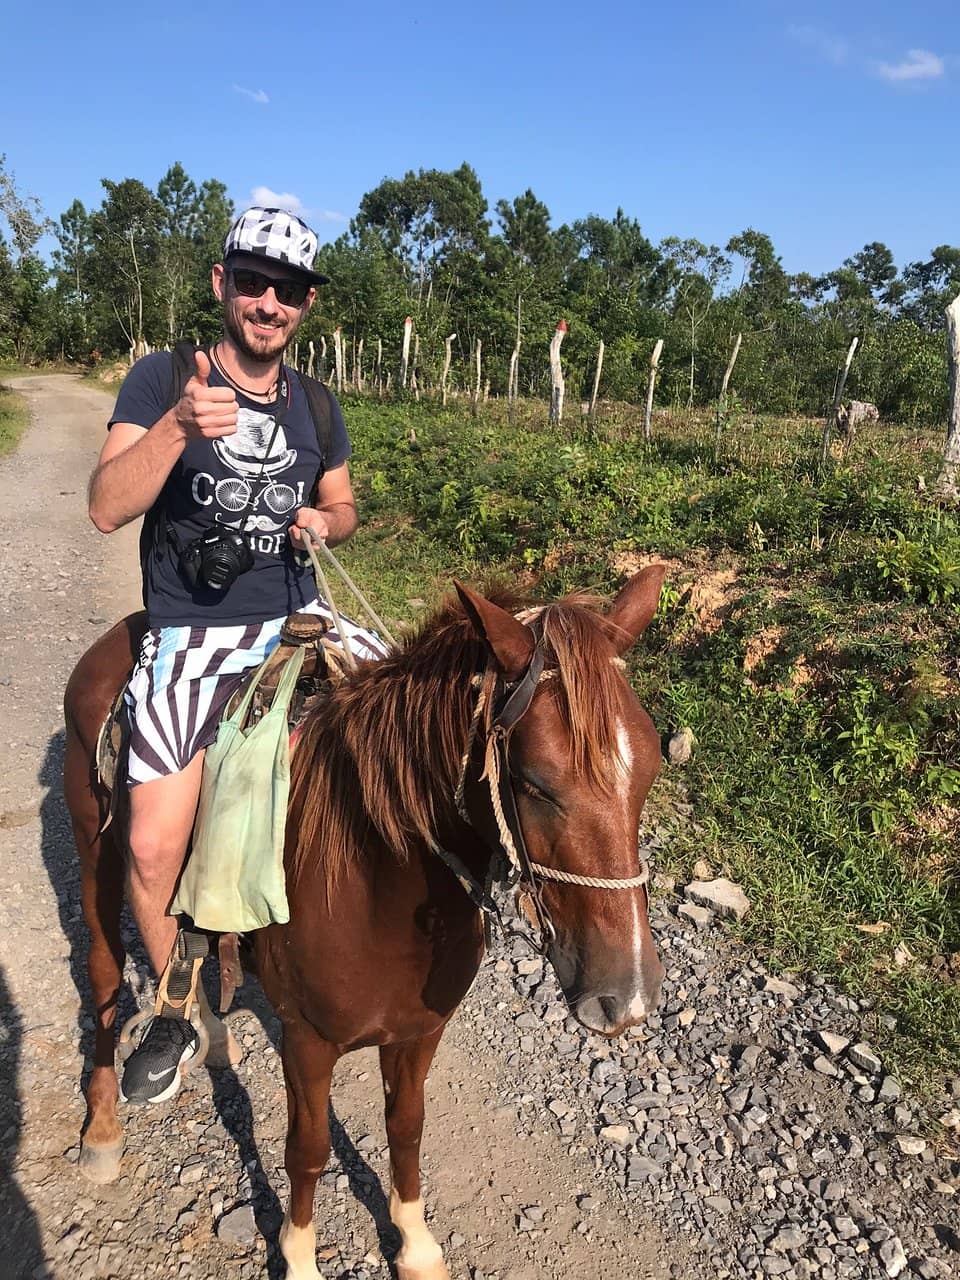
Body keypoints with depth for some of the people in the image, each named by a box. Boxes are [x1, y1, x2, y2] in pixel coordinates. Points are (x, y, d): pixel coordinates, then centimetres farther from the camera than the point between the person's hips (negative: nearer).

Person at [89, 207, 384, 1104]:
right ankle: (176, 1011, 19)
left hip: (297, 620, 4)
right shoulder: (161, 378, -5)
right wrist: (179, 427, -32)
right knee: (153, 852, -11)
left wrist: (325, 521, -4)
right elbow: (106, 509, -16)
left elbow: (342, 506, 20)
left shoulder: (315, 406, 9)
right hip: (191, 638, -4)